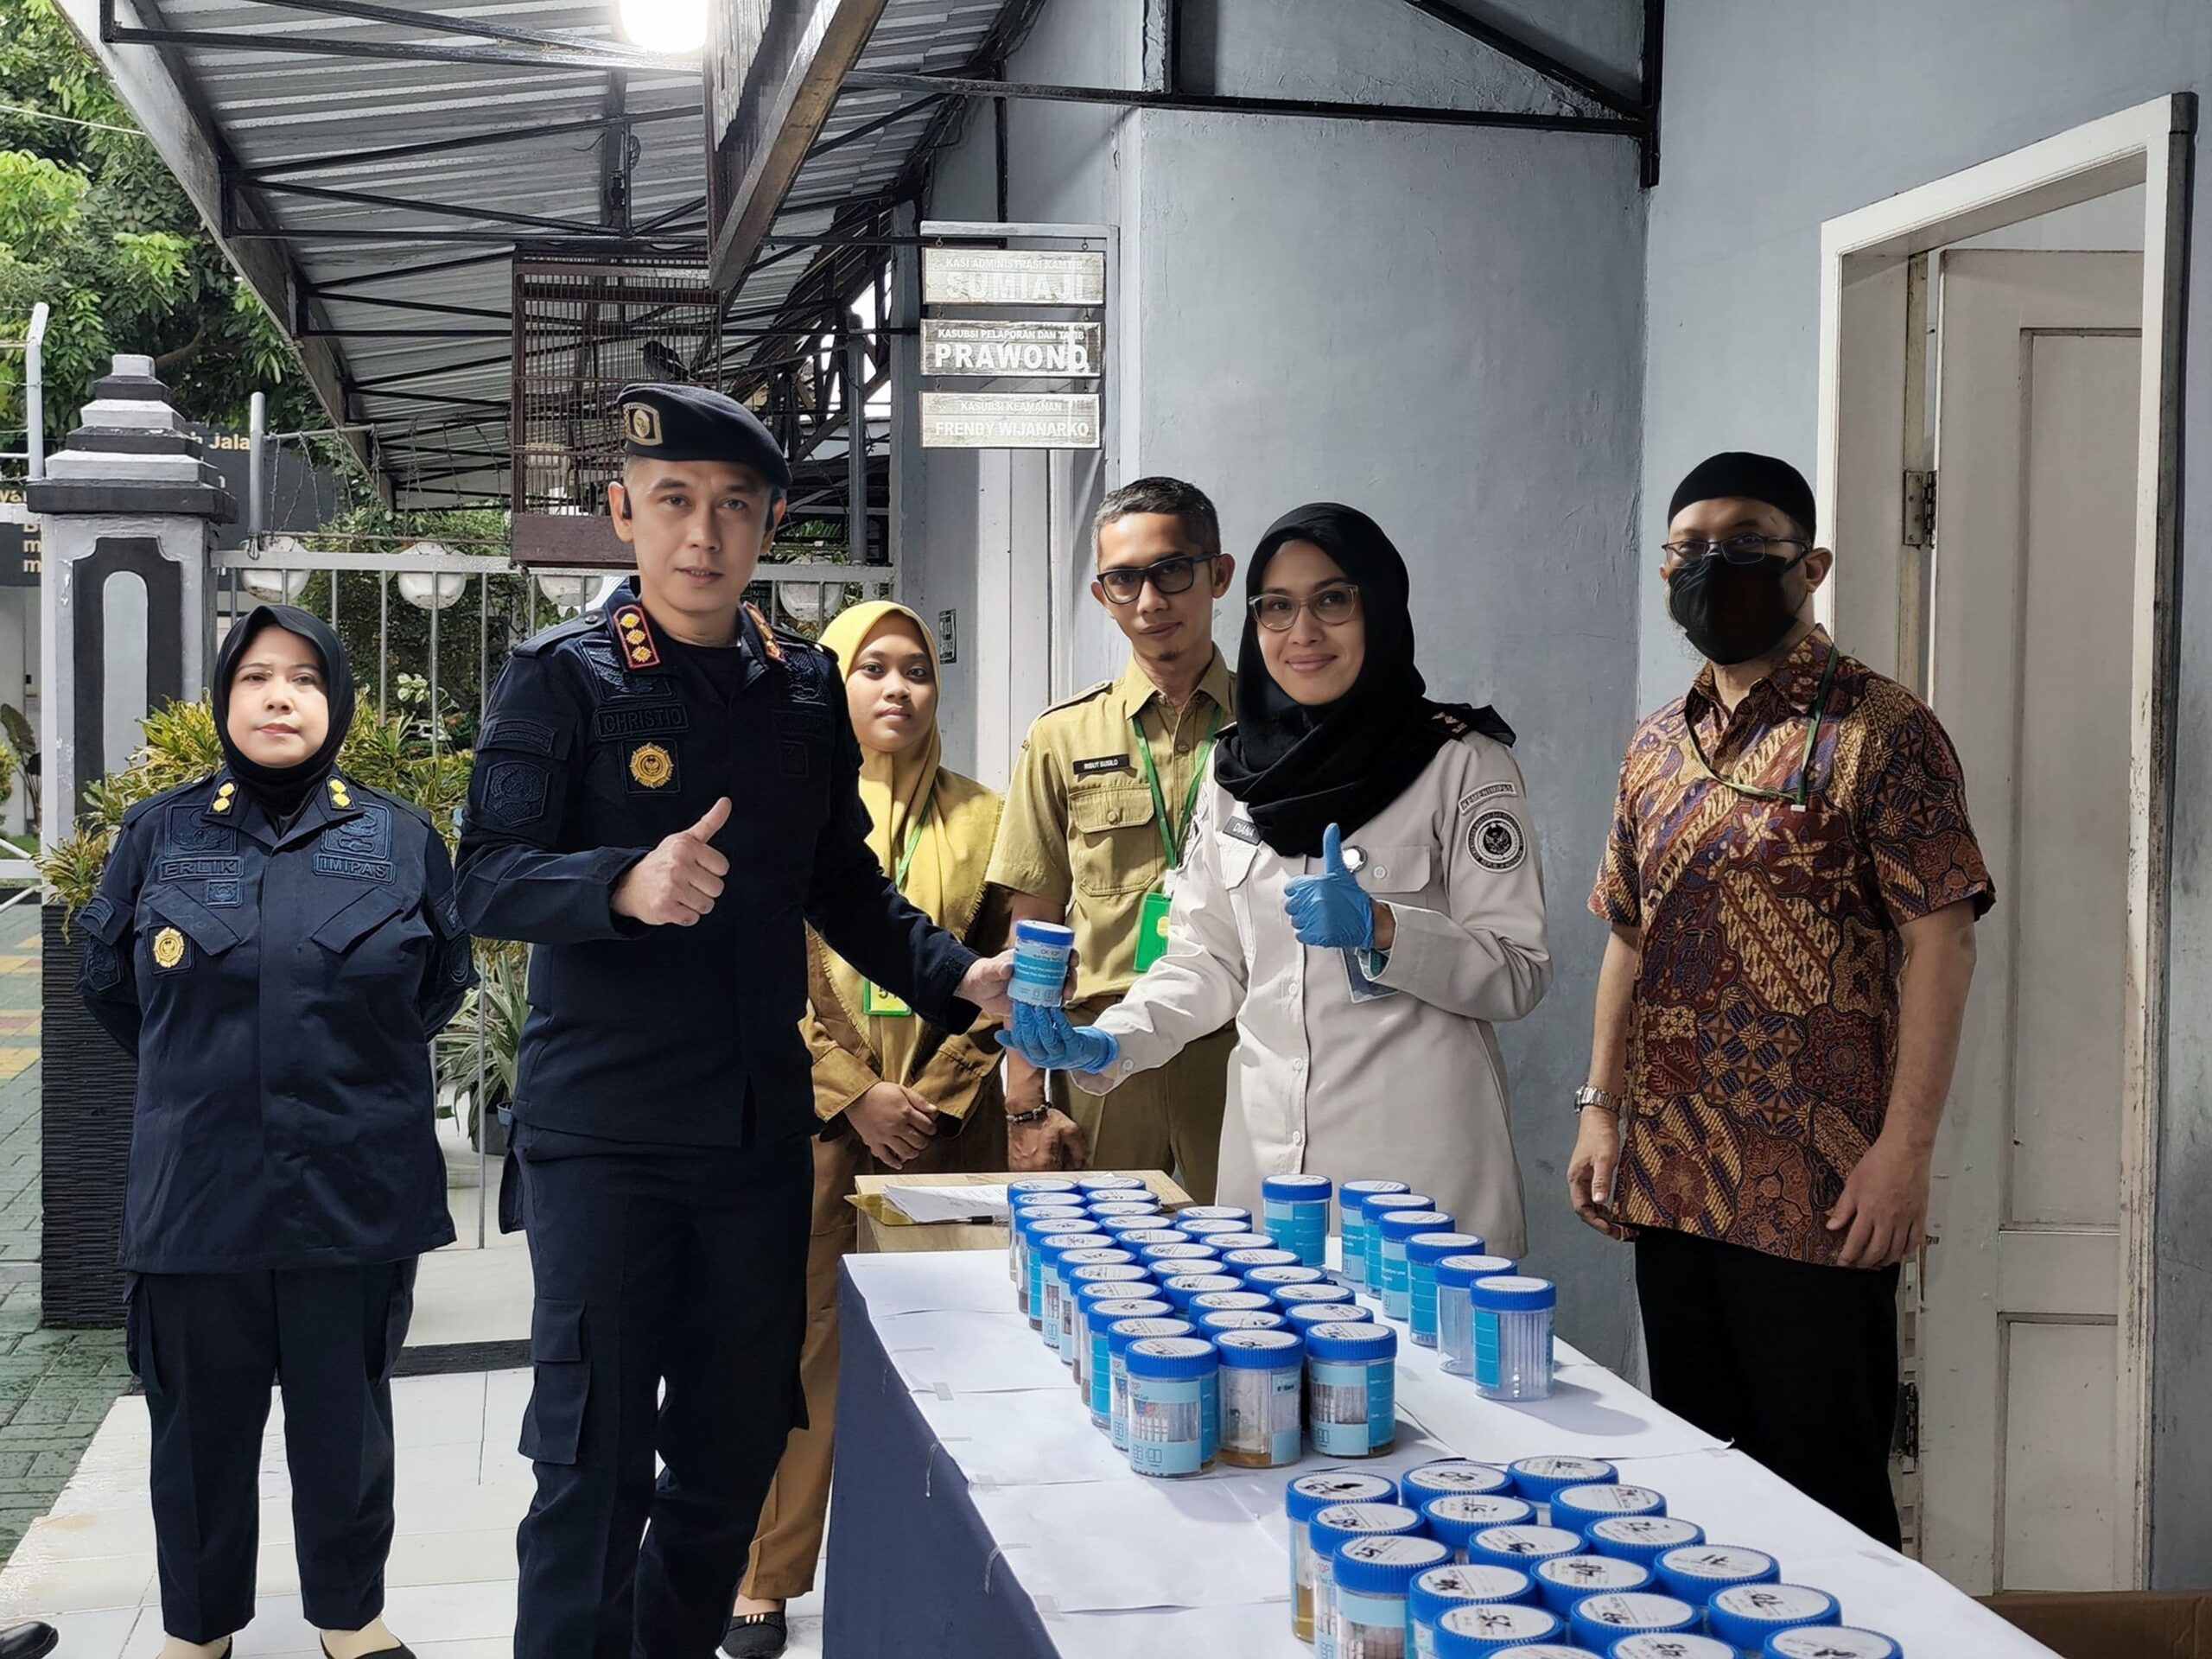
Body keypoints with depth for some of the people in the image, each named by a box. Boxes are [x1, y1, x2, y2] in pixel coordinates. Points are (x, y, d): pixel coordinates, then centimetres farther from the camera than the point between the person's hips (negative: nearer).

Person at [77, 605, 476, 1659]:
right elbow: (105, 978, 15)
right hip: (197, 1188, 0)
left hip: (356, 1193, 0)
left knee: (346, 1418, 12)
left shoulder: (401, 841, 1)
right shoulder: (158, 834, 2)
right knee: (200, 1424, 10)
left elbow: (443, 980, 15)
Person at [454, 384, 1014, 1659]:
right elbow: (491, 882, -12)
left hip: (761, 1124, 5)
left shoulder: (806, 686, 11)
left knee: (737, 1451, 13)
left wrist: (960, 977, 4)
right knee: (596, 1458, -3)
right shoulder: (562, 678, -4)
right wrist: (629, 885, -31)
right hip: (605, 1133, -5)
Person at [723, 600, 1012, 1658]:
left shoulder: (978, 818, 8)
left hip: (949, 1121, 2)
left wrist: (936, 1098, -5)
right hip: (812, 1117, -1)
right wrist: (857, 1097, -9)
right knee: (801, 1340, -1)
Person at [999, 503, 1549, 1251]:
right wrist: (1108, 1043, -2)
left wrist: (1381, 928, -18)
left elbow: (1519, 972, -4)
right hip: (1266, 1152, 4)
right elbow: (1207, 959, 13)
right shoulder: (1237, 768, 11)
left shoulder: (1461, 763, -3)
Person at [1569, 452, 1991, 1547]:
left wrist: (1905, 1148, -18)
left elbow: (1939, 942, -12)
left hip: (1815, 1193, -6)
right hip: (1670, 1180, 7)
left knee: (1823, 1483, 2)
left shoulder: (1880, 733, -7)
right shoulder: (1656, 749, 13)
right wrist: (1601, 1108, 11)